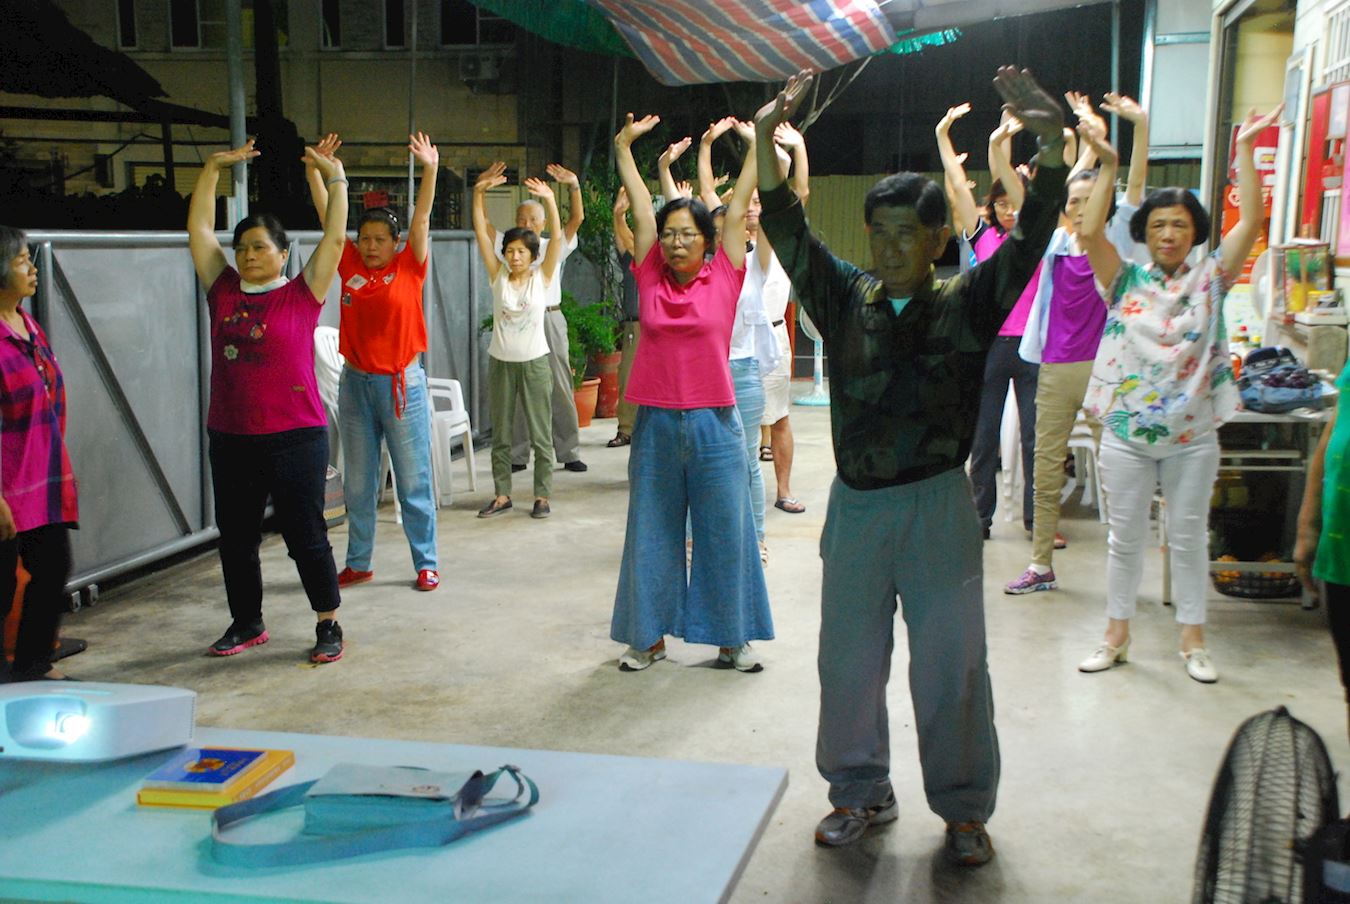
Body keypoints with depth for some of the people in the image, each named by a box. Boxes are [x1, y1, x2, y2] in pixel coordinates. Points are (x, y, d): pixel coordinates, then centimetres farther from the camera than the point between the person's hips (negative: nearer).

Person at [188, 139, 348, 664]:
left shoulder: (301, 295, -3)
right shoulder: (223, 291, 7)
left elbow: (335, 237, -6)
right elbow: (199, 228, 10)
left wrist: (334, 177, -3)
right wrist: (213, 168, 8)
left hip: (295, 438, -5)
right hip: (230, 439, 5)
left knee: (306, 535, 2)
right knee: (235, 536, 14)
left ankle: (329, 626, 15)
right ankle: (247, 623, 30)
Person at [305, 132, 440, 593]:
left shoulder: (409, 268, -4)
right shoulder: (350, 266, 3)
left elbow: (421, 218, -15)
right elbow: (328, 216, -1)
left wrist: (430, 170, -27)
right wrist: (314, 170, -11)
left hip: (402, 384, -3)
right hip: (356, 383, 3)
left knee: (414, 481, 4)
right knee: (358, 482, 12)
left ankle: (427, 564, 13)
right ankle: (358, 563, 24)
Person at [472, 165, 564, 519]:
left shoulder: (542, 277, -2)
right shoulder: (498, 277, 2)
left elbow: (557, 236, -12)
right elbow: (481, 232, -4)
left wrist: (549, 200, -25)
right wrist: (479, 193, -13)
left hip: (534, 361, -2)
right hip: (500, 361, 2)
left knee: (540, 433, 2)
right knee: (500, 434, 9)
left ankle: (542, 496, 11)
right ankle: (502, 494, 19)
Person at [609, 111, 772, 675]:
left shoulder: (724, 279, -1)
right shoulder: (650, 279, 2)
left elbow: (737, 209, 0)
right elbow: (641, 208, 6)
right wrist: (624, 147, 10)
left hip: (714, 425, -2)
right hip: (655, 423, 2)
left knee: (724, 533, 6)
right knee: (651, 534, 10)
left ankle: (732, 638, 19)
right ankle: (649, 636, 23)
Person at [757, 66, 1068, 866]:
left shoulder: (967, 305, -3)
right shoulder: (845, 299, 3)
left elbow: (1030, 239, -16)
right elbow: (788, 231, -6)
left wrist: (1052, 141, -31)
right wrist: (768, 139, -21)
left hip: (938, 506, -2)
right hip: (856, 506, 3)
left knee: (952, 670, 6)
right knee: (848, 664, 12)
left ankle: (964, 808, 25)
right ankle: (863, 793, 32)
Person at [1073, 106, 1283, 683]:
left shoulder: (1209, 281, 1)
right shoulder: (1125, 282, 0)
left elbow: (1251, 220, -9)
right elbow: (1089, 232, -13)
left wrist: (1245, 149, -13)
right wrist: (1107, 165, -17)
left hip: (1192, 435, 0)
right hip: (1127, 434, 0)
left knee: (1189, 538, 10)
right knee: (1124, 538, 10)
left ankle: (1192, 639, 23)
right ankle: (1116, 635, 23)